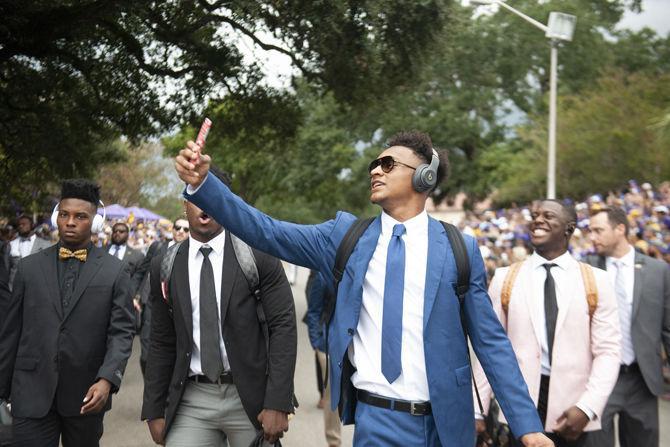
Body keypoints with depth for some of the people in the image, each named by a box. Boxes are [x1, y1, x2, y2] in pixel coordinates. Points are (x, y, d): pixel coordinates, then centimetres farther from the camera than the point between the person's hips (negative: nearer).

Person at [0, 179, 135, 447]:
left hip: (87, 395, 0)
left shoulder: (114, 271, 1)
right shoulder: (29, 267, 6)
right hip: (32, 394, 0)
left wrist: (107, 379, -18)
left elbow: (121, 332, -3)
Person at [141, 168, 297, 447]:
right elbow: (161, 343, 10)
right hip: (191, 402, 2)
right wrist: (154, 410, 7)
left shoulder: (258, 255, -4)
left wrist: (278, 403, -13)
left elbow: (283, 327, -7)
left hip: (250, 397, -2)